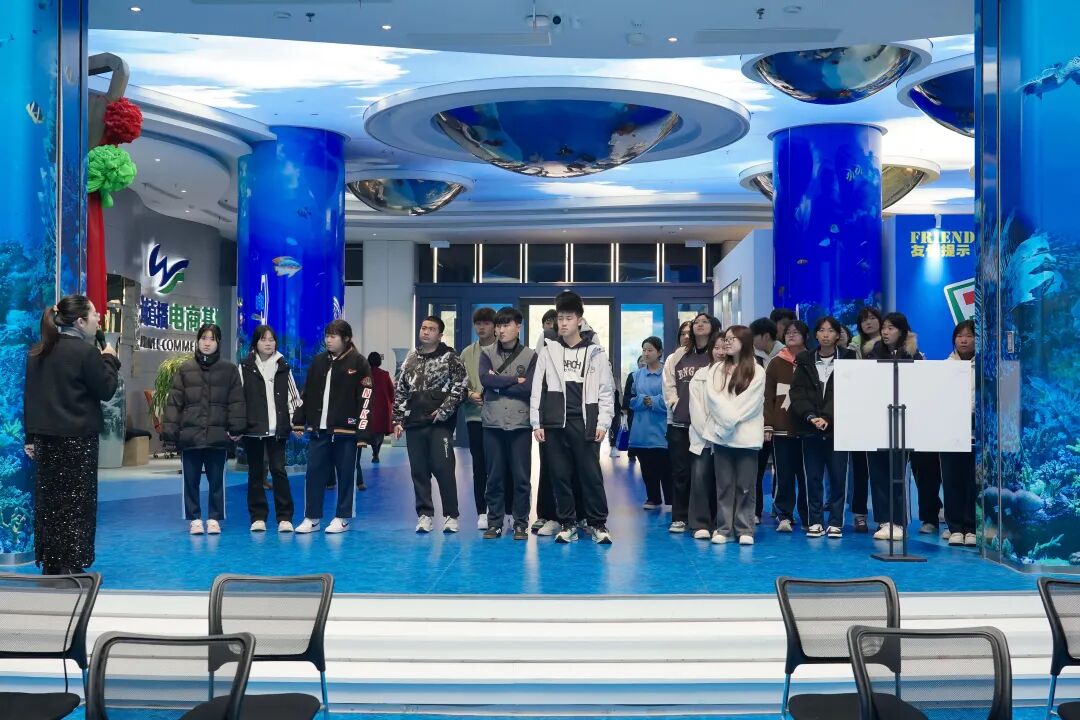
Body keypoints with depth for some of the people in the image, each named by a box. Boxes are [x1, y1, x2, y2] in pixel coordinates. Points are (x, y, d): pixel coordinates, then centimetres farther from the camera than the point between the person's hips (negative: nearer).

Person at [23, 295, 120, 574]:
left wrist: (30, 437, 15)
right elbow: (107, 390, -8)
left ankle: (50, 566, 18)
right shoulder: (86, 351, -14)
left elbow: (29, 396, 11)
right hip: (78, 439, -7)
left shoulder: (37, 352, 9)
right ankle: (71, 567, 3)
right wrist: (110, 360, 6)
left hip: (46, 437, 7)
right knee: (77, 505, 1)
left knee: (48, 503, 12)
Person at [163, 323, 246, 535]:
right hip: (190, 435, 1)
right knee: (191, 480, 7)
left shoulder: (229, 370, 4)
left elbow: (236, 402, 1)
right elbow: (174, 402, 3)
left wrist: (237, 428, -7)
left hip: (218, 436, -1)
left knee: (216, 480, 6)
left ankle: (214, 518, 17)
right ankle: (194, 518, 18)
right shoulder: (185, 370, 6)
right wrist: (170, 430, -3)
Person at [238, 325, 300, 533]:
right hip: (253, 428, 0)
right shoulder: (245, 367, 3)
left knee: (279, 470, -2)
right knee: (255, 473, 6)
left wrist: (297, 421, 1)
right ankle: (258, 517, 14)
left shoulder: (283, 367, 8)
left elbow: (293, 396, 10)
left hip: (277, 428, 0)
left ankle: (285, 517, 3)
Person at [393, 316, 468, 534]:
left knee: (443, 469, -6)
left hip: (440, 424, -4)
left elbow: (461, 386, -7)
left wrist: (445, 410, -12)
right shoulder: (411, 359, 14)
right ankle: (424, 515, 16)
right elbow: (400, 392, 16)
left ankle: (450, 516, 4)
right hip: (414, 424, 4)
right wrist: (398, 420, 10)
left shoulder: (450, 357, 1)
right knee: (419, 471, 6)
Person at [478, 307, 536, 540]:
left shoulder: (530, 356, 2)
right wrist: (514, 379, -11)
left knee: (521, 477, 3)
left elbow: (529, 388, -11)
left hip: (520, 424, -1)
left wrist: (498, 384, -9)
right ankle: (494, 522, 16)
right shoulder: (487, 353, 6)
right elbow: (485, 379, -12)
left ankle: (521, 523, 14)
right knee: (494, 476, 7)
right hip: (493, 423, 1)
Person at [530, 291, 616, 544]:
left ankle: (597, 524, 10)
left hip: (585, 422, -2)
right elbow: (538, 388, 7)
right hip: (555, 422, 2)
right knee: (560, 475, 5)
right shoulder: (548, 350, 8)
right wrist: (536, 423, 2)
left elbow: (606, 389, 3)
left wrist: (603, 422, -4)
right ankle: (567, 524, 16)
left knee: (591, 474, -1)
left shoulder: (595, 351, 4)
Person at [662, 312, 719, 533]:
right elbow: (668, 384, 11)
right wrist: (676, 404, -1)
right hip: (678, 423, 3)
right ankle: (679, 518, 13)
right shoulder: (678, 356, 11)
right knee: (680, 471, 6)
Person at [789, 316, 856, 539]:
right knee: (813, 476, 4)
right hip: (809, 427, 2)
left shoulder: (848, 359, 3)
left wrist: (827, 417, -18)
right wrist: (810, 416, -16)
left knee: (838, 476, 1)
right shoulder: (805, 360, 8)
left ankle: (836, 522, 10)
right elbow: (797, 391, 0)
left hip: (837, 427, -1)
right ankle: (815, 521, 12)